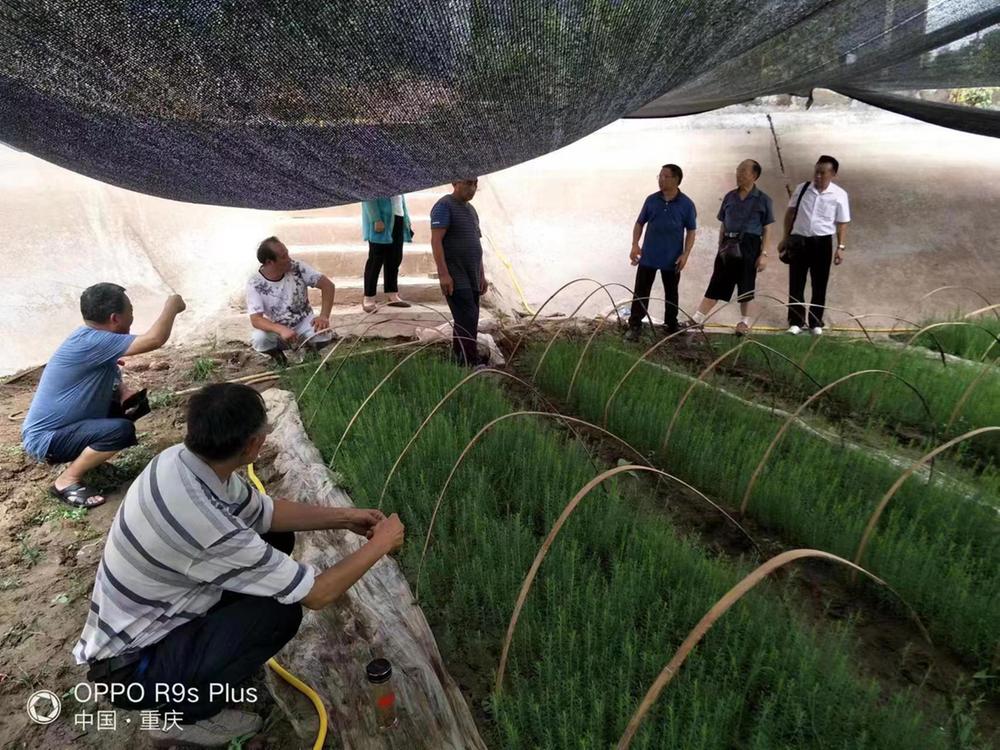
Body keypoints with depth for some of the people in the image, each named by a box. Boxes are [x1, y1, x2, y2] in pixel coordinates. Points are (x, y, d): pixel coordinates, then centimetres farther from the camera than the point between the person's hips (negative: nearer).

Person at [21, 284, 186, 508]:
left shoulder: (93, 336, 2)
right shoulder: (91, 341, -28)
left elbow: (110, 382, 15)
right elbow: (155, 339, -34)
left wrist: (125, 393, -7)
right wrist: (172, 306, -18)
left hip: (63, 425, 9)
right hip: (45, 439, -9)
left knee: (136, 402, 9)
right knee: (121, 430, -30)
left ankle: (84, 455, 14)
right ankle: (66, 482, -9)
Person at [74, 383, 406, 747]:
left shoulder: (184, 459, -13)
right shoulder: (206, 525, -37)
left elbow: (265, 513, 5)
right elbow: (317, 593, -27)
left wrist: (344, 517, 2)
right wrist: (380, 544, -13)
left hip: (149, 615, 8)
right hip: (131, 667, -8)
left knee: (277, 539, 1)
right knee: (281, 613, -19)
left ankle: (220, 652, 15)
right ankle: (183, 714, 1)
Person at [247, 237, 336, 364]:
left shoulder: (297, 268, -17)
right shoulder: (255, 284, -20)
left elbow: (328, 285, -15)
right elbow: (255, 319, -26)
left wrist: (324, 316, -28)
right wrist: (281, 330, -46)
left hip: (304, 322, 0)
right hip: (277, 328, 0)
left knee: (324, 336, -30)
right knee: (259, 339, -32)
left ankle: (310, 345, 7)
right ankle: (276, 353, 4)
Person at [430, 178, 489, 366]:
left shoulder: (471, 210, 20)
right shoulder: (444, 206, -7)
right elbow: (436, 240, -16)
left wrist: (482, 275, 21)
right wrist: (443, 273, -23)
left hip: (471, 277, 9)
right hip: (455, 277, -9)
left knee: (467, 321, 9)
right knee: (467, 320, -14)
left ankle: (458, 359, 17)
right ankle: (472, 364, -14)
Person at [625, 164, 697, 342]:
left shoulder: (687, 204, -5)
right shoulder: (651, 200, 1)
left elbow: (691, 231, -1)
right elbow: (640, 223, 9)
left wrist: (685, 254, -10)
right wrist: (635, 244, -5)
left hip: (672, 259, -1)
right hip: (648, 257, 1)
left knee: (671, 293, 13)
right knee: (640, 292, 1)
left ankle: (671, 325, 28)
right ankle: (634, 326, 8)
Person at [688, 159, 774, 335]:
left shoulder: (763, 199, -1)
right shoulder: (730, 196, 8)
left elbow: (766, 230, -1)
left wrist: (764, 254, -8)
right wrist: (720, 247, 11)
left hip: (749, 246, -3)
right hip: (728, 245, 3)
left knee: (745, 286, 6)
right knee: (716, 284, 1)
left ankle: (744, 321, 21)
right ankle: (695, 320, -1)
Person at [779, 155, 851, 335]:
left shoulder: (839, 195, -5)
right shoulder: (802, 189, -1)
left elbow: (842, 223, 0)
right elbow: (790, 212, 9)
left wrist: (840, 247, -6)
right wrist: (786, 237, 8)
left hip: (822, 242, -1)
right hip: (798, 240, 1)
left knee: (819, 285, 8)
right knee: (796, 284, 5)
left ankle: (815, 322, 22)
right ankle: (796, 321, 16)